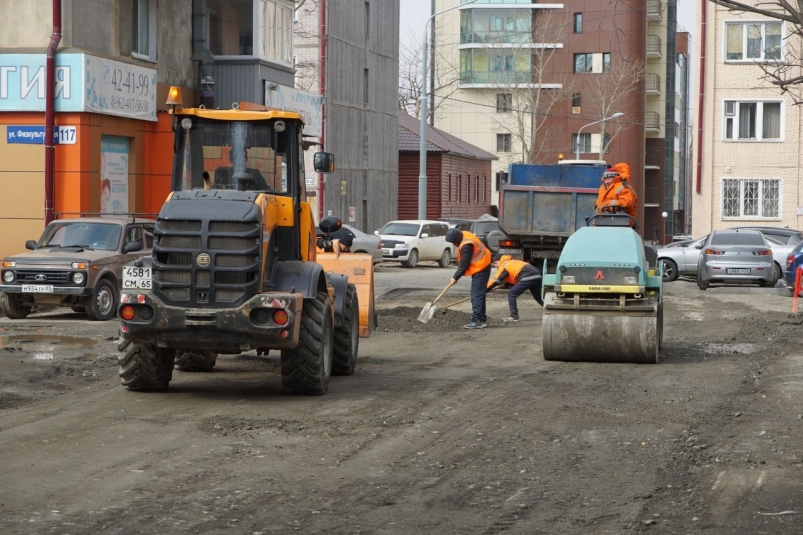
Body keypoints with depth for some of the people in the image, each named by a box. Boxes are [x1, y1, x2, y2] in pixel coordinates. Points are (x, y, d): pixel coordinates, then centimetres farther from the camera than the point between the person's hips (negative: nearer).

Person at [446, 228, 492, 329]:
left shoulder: (466, 246, -27)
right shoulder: (464, 235, 4)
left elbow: (464, 264, -21)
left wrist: (455, 277, -10)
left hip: (480, 269, -11)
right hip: (481, 267, 11)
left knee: (477, 295, -12)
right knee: (479, 294, 15)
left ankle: (477, 320, -16)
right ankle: (481, 319, 22)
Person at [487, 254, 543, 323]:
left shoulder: (504, 267, 4)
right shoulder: (512, 263, 30)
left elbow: (494, 281, 1)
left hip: (528, 278, -9)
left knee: (511, 294, 0)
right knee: (538, 297, 25)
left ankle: (514, 316, -3)